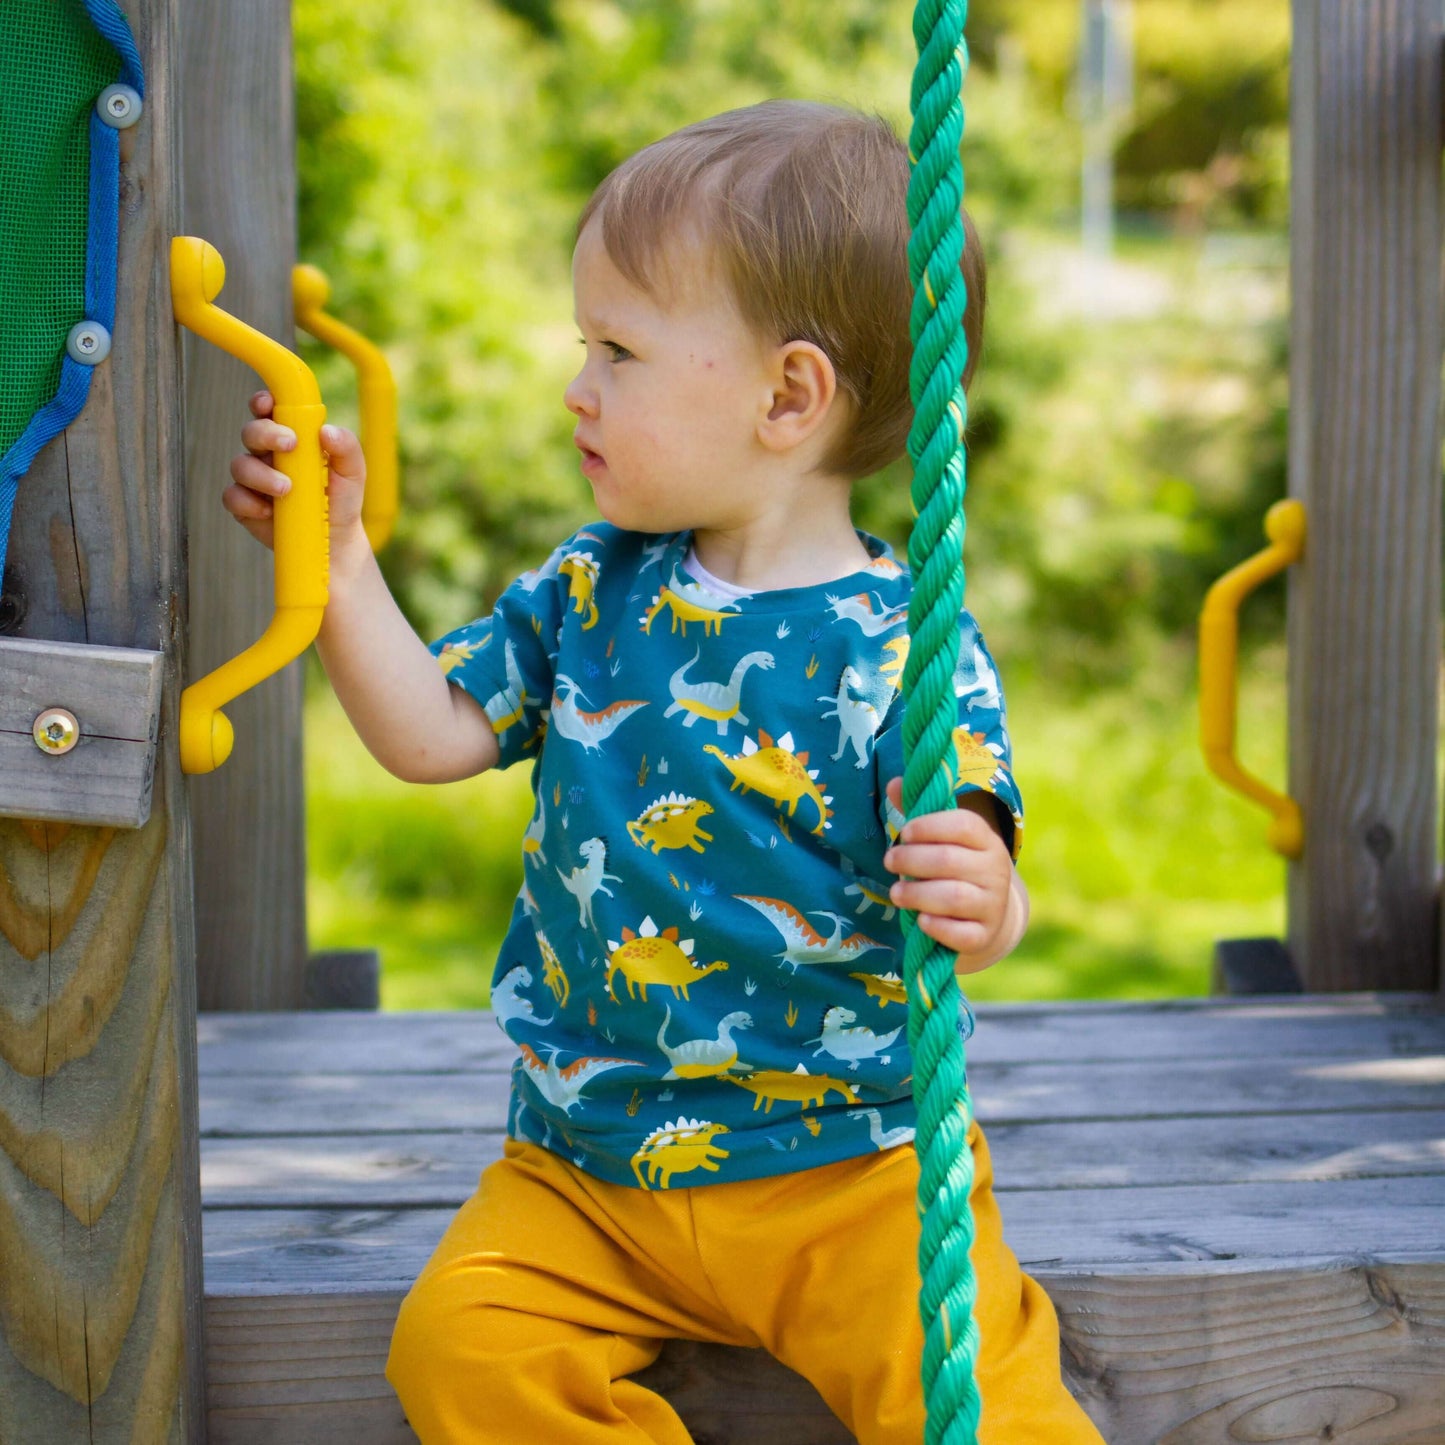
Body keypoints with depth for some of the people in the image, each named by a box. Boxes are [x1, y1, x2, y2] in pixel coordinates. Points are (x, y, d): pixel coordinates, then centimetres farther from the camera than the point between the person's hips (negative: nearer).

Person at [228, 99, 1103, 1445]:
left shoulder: (906, 647, -11)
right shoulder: (593, 592, 6)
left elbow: (967, 878, -17)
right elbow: (434, 734, 6)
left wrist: (980, 906, -40)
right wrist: (336, 559, -2)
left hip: (844, 1167, -4)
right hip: (583, 1164, 5)